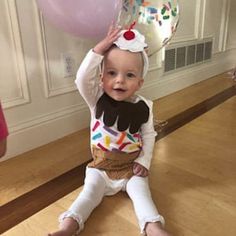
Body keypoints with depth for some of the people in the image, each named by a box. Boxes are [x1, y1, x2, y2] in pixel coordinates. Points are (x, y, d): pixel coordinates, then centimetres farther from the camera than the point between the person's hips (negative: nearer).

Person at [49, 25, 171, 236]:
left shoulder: (143, 107, -10)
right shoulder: (97, 99, -12)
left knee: (141, 192, -14)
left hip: (132, 167, 0)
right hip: (101, 167, 0)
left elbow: (149, 135, 0)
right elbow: (83, 79, -30)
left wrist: (144, 161, -7)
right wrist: (99, 49, -34)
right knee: (90, 192, -10)